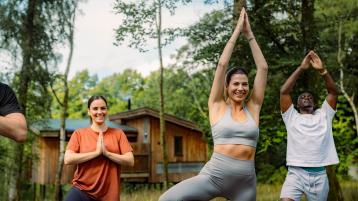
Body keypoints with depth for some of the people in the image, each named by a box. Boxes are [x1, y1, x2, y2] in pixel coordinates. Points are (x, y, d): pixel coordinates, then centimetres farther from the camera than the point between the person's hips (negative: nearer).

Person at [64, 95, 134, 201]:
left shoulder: (118, 134, 7)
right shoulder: (79, 133, 4)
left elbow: (130, 161, -2)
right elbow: (68, 159, -10)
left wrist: (106, 153, -14)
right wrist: (96, 152, -14)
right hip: (81, 191, -1)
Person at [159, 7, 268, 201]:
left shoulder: (253, 108, 9)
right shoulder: (218, 106, 4)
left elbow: (263, 68, 6)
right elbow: (222, 64, -1)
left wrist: (249, 34, 8)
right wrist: (237, 31, 3)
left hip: (245, 183, 3)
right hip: (214, 175, -2)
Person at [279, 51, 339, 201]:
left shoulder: (323, 115, 17)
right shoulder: (291, 116, 11)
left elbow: (333, 92, 6)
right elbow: (284, 92, -1)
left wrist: (322, 70, -6)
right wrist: (301, 68, -4)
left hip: (320, 175, 3)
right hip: (296, 173, -2)